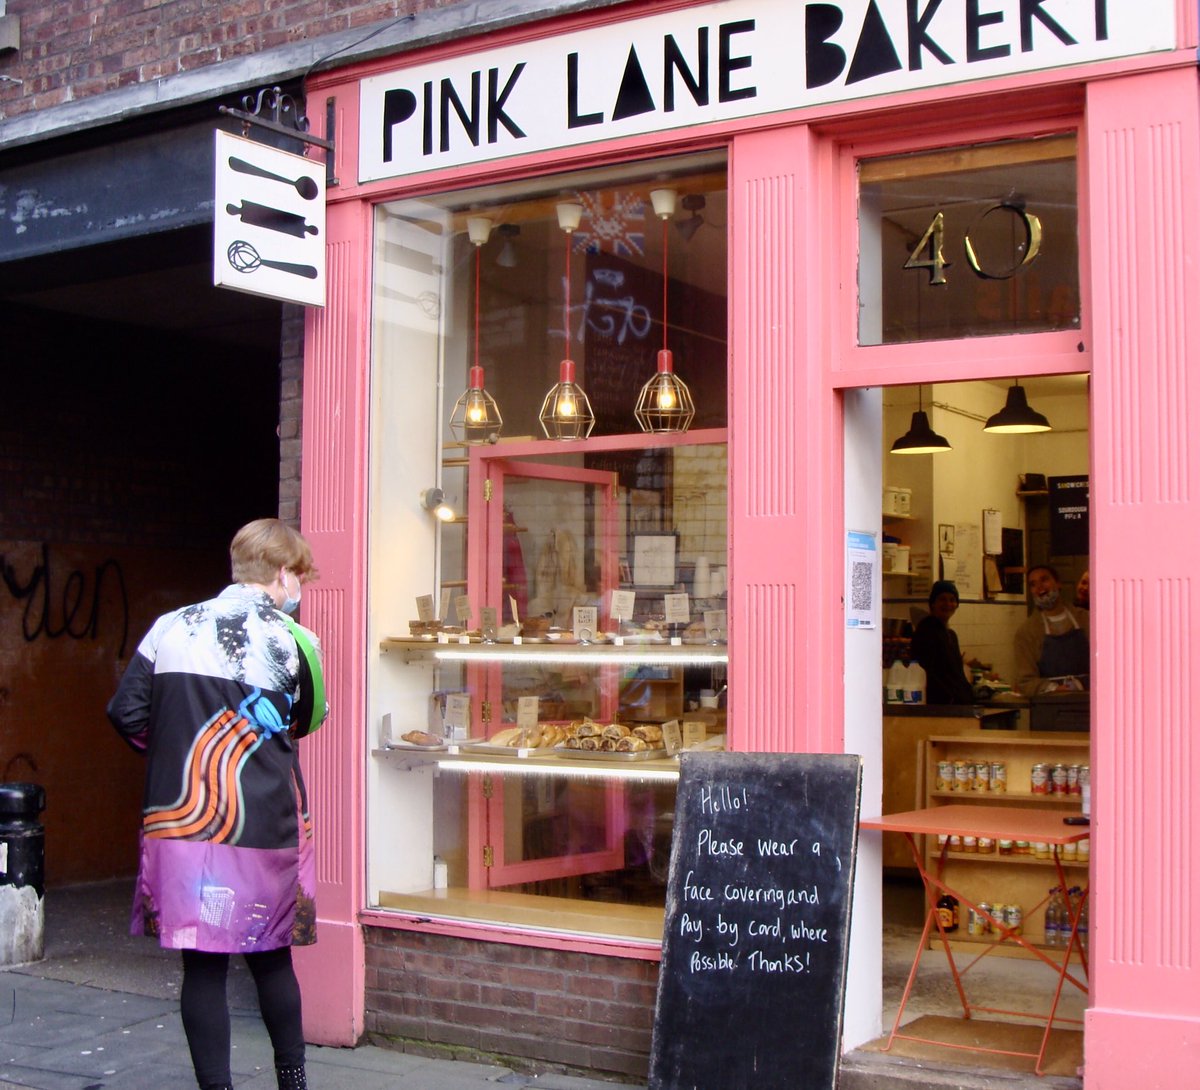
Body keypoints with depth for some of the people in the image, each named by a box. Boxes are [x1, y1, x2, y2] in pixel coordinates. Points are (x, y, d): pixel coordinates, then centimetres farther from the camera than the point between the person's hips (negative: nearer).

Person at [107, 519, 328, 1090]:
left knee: (203, 964, 6)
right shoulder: (293, 640, -5)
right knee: (271, 958, 15)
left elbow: (127, 712, 3)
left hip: (180, 822, 1)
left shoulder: (171, 627, 2)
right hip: (262, 825, -1)